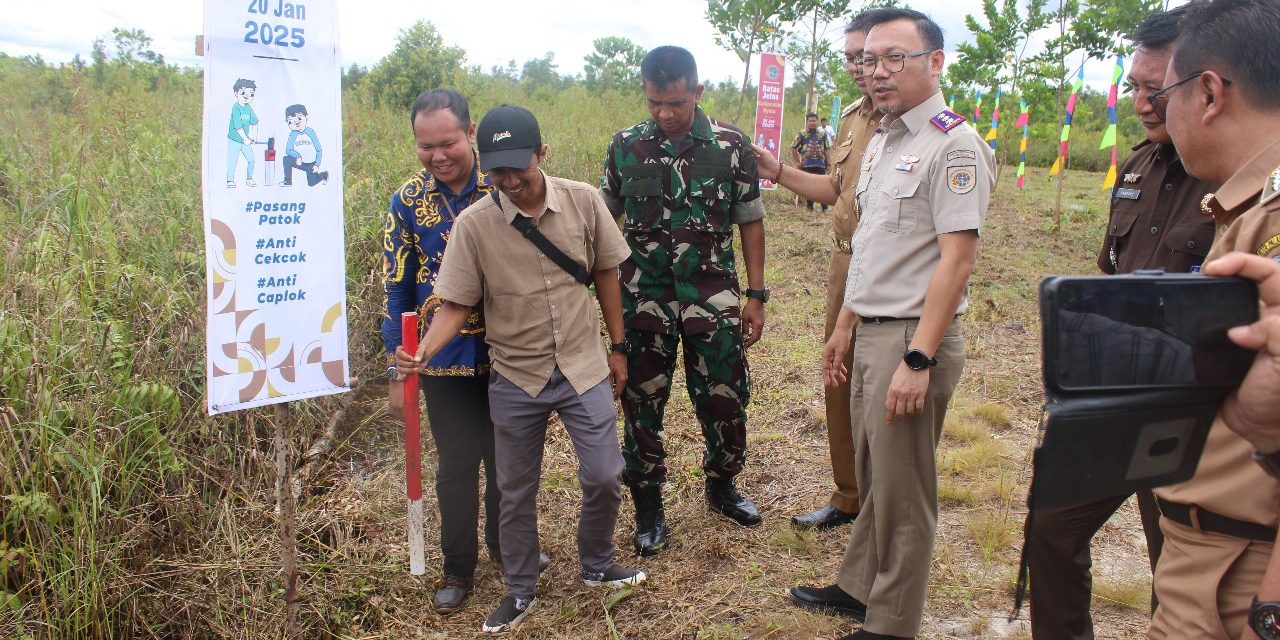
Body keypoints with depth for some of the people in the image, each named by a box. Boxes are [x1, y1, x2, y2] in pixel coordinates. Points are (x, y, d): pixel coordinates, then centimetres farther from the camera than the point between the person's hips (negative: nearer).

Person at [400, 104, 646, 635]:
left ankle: (597, 567, 32)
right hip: (515, 378, 0)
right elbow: (456, 305, -9)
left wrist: (618, 347, 6)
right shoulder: (473, 224, -13)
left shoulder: (583, 202, -9)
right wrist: (425, 351, -28)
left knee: (603, 477, 3)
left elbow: (605, 274, 3)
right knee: (516, 492, 12)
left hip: (584, 369, 1)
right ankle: (520, 591, 33)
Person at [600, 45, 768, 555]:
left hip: (712, 294, 0)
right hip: (644, 296, 1)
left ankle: (721, 485, 33)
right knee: (642, 402, 6)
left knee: (725, 398, 6)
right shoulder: (625, 146, 0)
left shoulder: (732, 146, -4)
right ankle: (648, 504, 24)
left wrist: (756, 295, 1)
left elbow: (750, 222, 3)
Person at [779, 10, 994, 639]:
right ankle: (858, 588, 35)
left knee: (902, 491, 5)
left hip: (912, 338, -8)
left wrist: (917, 360, -23)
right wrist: (844, 326, 19)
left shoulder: (953, 145, -13)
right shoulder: (880, 142, 14)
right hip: (870, 333, 8)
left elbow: (956, 258, -19)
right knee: (871, 475, 19)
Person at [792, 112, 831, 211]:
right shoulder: (802, 134, 2)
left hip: (820, 165, 1)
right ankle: (809, 207, 15)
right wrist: (797, 162, 3)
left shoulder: (822, 133, 7)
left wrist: (828, 164, 4)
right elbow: (793, 148, 7)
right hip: (806, 165, 0)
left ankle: (824, 208, 4)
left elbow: (827, 149, 9)